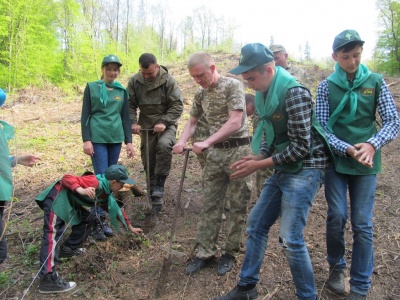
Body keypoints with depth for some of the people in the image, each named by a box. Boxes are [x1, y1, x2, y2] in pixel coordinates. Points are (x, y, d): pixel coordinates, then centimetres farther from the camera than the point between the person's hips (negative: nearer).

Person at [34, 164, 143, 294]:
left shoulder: (106, 195, 11)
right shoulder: (96, 183, -19)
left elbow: (117, 209, 25)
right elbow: (67, 178, -21)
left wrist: (130, 227, 31)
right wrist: (81, 190, -38)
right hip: (57, 197, -10)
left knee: (86, 218, 17)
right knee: (53, 234, -16)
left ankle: (67, 248, 21)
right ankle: (48, 280, -21)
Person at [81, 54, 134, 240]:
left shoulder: (122, 91, 10)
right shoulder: (91, 88, 2)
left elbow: (125, 118, 12)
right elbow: (85, 115, -1)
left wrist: (129, 141, 6)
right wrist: (86, 140, -9)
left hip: (116, 138, 4)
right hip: (98, 138, -4)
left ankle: (102, 219, 17)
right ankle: (97, 222, -1)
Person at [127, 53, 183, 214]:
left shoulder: (168, 80, -12)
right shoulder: (134, 81, -3)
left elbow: (177, 105, -13)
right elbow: (130, 105, 2)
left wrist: (164, 122, -24)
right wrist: (133, 122, -14)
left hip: (166, 124, -3)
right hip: (146, 125, 4)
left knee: (164, 146, -34)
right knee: (148, 161, 8)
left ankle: (159, 186, -21)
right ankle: (154, 196, 27)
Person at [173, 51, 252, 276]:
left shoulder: (233, 85, -11)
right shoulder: (201, 94, 9)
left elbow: (235, 122, -21)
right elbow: (193, 121, 17)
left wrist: (207, 142, -27)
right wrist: (182, 141, -4)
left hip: (238, 151, -6)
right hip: (215, 153, 6)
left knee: (238, 206, 5)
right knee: (210, 205, 8)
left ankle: (230, 253, 19)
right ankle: (205, 252, 18)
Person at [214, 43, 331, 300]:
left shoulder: (294, 92, -20)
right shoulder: (264, 94, 7)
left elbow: (301, 146, -22)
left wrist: (259, 165, -18)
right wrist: (257, 157, -3)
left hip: (304, 170, -9)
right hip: (283, 169, 9)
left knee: (290, 238, -8)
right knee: (256, 224, 11)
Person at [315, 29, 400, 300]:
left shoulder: (376, 82, 2)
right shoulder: (326, 86, 1)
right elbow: (322, 127, -4)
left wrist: (372, 144, -20)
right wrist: (347, 149, -19)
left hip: (366, 163, 0)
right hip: (336, 161, 0)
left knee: (362, 224, 2)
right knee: (337, 217, -1)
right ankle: (336, 266, 27)